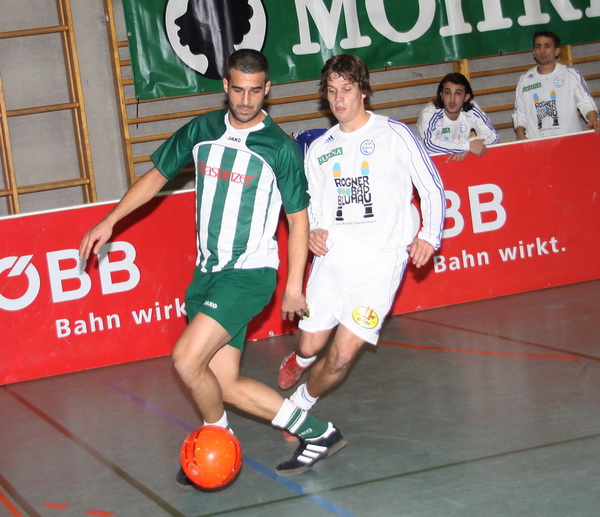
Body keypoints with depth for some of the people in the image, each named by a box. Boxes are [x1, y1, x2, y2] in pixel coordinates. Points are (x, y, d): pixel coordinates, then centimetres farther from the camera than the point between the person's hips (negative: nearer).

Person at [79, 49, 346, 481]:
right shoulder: (201, 131, 6)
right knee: (225, 385, 4)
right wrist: (109, 222, 12)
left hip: (250, 273, -6)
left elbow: (298, 217, 0)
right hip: (207, 272, 6)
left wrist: (294, 286, -2)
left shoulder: (281, 148, -7)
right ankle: (317, 434, 14)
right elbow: (158, 175, 17)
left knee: (187, 360, -19)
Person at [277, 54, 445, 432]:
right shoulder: (318, 149, 12)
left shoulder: (395, 134, -1)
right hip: (332, 256, 4)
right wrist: (313, 231, 1)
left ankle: (301, 405, 17)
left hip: (381, 261, -4)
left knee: (342, 356, -10)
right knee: (310, 346, 6)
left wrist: (429, 235, -12)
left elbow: (433, 188, 3)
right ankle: (298, 360, 44)